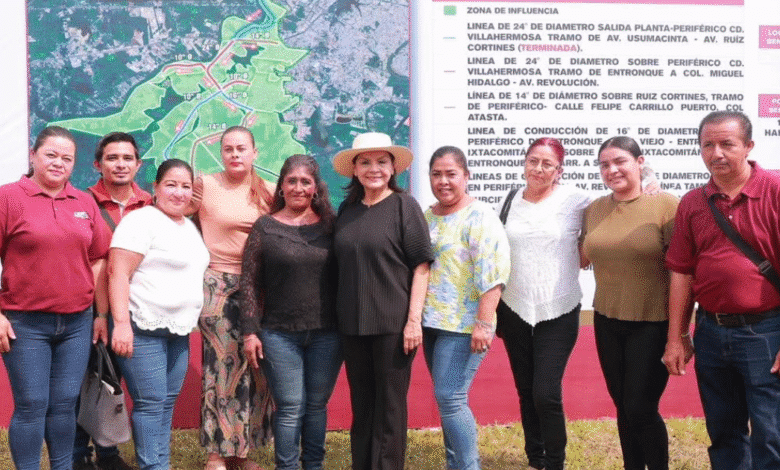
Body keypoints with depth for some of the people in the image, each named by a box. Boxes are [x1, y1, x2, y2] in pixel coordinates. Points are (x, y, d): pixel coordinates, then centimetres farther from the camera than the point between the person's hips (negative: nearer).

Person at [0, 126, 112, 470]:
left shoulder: (85, 203, 9)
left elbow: (98, 261, 12)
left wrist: (102, 315, 10)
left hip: (77, 323, 4)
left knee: (65, 404, 10)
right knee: (31, 407, 0)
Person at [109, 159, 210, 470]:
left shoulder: (191, 227, 16)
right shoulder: (141, 221, -10)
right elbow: (118, 273, -16)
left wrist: (189, 321, 18)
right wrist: (121, 324, -23)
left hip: (180, 330, 8)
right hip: (144, 329, -8)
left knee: (168, 402, 10)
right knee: (151, 403, -6)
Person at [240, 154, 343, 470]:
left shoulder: (330, 225, 5)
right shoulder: (265, 227, 2)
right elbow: (250, 282, 1)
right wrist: (250, 331, -5)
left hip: (326, 334, 2)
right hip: (280, 334, -1)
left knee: (317, 405, 10)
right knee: (290, 407, 0)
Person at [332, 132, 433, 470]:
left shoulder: (405, 206, -6)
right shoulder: (347, 209, 9)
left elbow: (421, 265, -8)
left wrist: (414, 319, -13)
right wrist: (341, 314, 11)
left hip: (393, 324, -5)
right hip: (352, 324, 5)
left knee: (390, 405, 3)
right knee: (360, 404, 14)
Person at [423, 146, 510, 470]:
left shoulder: (479, 215, -10)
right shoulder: (426, 217, 12)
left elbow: (492, 271, -18)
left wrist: (484, 323, -23)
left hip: (463, 326, -7)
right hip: (431, 322, 7)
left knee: (450, 398, -9)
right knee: (448, 400, 13)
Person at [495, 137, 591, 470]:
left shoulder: (574, 200, -7)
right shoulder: (510, 202, 7)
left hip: (558, 313, -4)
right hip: (514, 311, 4)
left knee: (546, 394, -10)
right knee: (526, 392, 12)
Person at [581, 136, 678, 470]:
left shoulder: (665, 204, -11)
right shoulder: (594, 210, 5)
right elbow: (582, 258, 20)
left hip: (653, 324, -5)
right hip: (607, 322, 5)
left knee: (641, 409, -4)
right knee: (622, 406, 13)